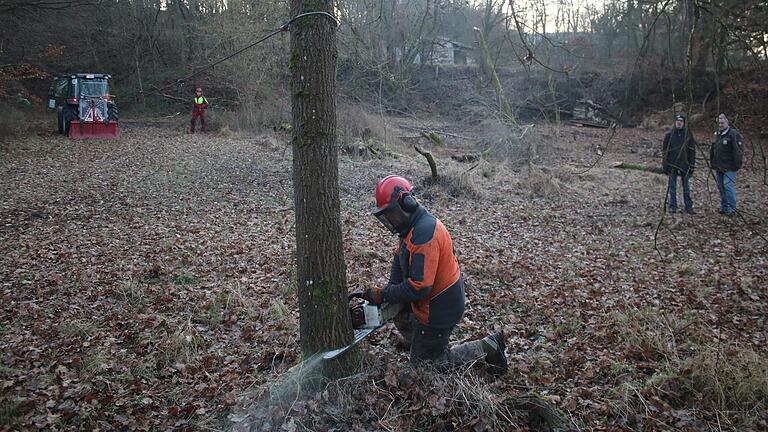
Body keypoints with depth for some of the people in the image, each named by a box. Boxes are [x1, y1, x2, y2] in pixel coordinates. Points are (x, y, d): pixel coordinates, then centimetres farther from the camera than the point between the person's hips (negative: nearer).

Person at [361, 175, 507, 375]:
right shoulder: (413, 225, 0)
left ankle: (486, 348, 8)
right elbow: (399, 258, 7)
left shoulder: (424, 234, -32)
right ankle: (416, 342, 38)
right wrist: (389, 290, -6)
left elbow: (418, 287, -32)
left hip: (440, 308, -9)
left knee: (423, 359, 7)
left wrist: (382, 295, -22)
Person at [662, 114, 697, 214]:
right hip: (672, 165, -1)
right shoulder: (669, 134, 1)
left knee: (686, 188, 6)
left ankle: (689, 207, 12)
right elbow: (664, 150, 3)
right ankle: (673, 207, 13)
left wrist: (692, 164, -1)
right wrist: (665, 164, -3)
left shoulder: (688, 134, 3)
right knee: (672, 187, 6)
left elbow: (692, 150, 5)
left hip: (685, 165, 1)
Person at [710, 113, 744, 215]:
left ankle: (732, 209, -6)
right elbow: (713, 150, 25)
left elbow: (739, 150, -13)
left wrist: (737, 164, -16)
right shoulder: (717, 134, 15)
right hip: (719, 167, 8)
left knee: (728, 186, -12)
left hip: (729, 168, -8)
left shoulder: (734, 134, -9)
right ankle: (724, 207, 20)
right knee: (721, 187, 11)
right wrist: (713, 162, 20)